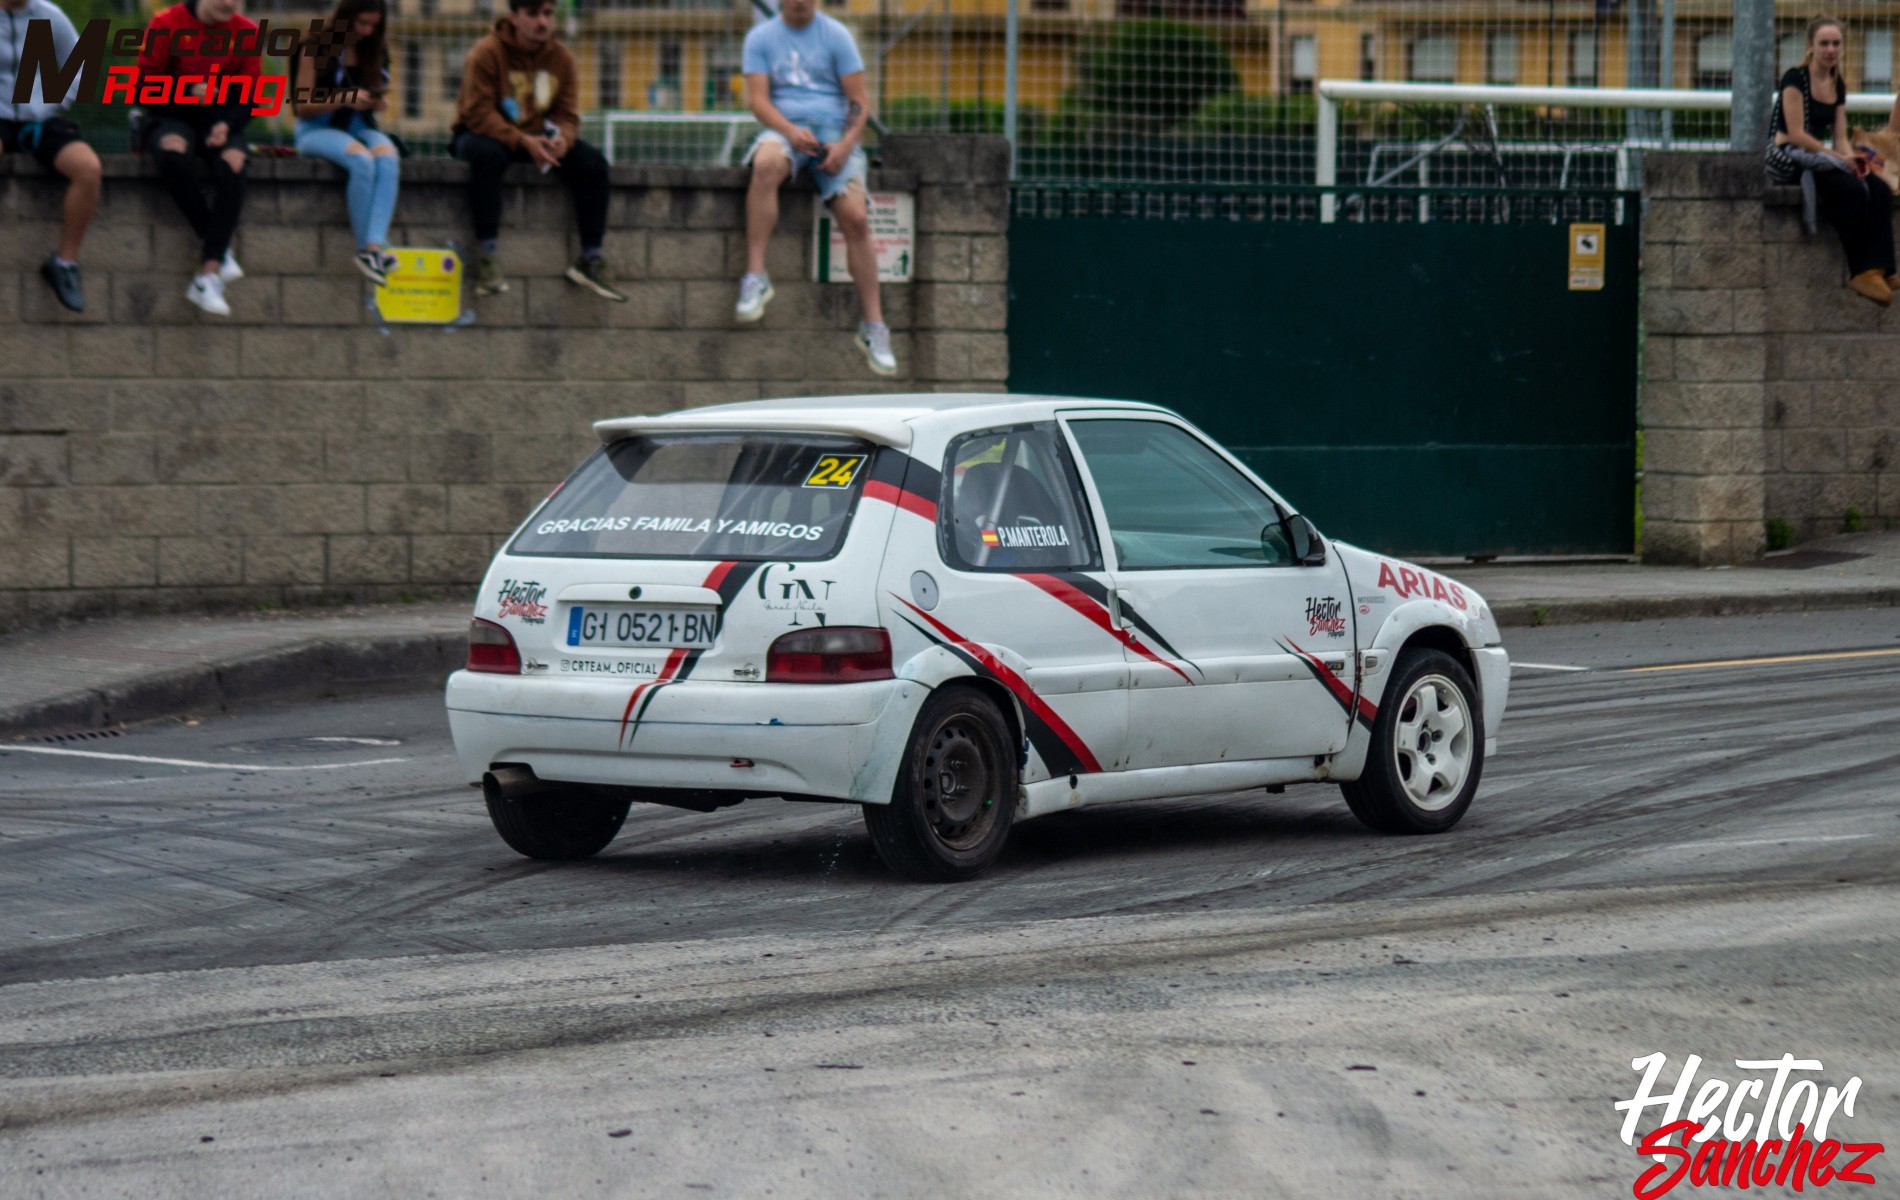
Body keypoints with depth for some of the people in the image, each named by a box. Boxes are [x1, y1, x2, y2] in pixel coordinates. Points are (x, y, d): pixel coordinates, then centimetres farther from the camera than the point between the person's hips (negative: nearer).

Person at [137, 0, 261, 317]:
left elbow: (249, 97, 5)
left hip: (220, 121, 2)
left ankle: (208, 275, -34)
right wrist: (189, 91, -20)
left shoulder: (246, 32, 2)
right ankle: (219, 246, -27)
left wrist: (228, 124, -15)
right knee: (172, 150, -38)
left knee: (233, 162, -33)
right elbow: (145, 86, -4)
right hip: (174, 117, -2)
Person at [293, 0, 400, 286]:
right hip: (318, 129, -4)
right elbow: (303, 106, -6)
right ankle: (365, 246, -28)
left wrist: (379, 101, -8)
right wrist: (343, 99, -21)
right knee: (362, 160, -37)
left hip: (359, 127, 4)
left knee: (388, 158, -33)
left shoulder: (375, 53, 10)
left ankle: (375, 245, -45)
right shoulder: (316, 50, -5)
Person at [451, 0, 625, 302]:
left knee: (593, 162, -15)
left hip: (537, 138, 5)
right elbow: (479, 114, -21)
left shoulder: (561, 57, 0)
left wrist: (562, 139, -25)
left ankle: (591, 259, -9)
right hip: (487, 133, -5)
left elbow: (567, 114, 0)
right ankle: (487, 254, -37)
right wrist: (523, 142, -32)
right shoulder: (486, 53, -17)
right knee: (486, 154, -41)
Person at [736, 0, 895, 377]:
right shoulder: (761, 38, 9)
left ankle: (873, 327, -12)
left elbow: (859, 101, 5)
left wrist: (846, 144, -13)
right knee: (766, 165, -38)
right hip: (783, 129, -1)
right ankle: (755, 278, -37)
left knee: (855, 217, -20)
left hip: (833, 132, 1)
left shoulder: (836, 36, 8)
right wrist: (790, 131, -19)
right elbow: (758, 98, 0)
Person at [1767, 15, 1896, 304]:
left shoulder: (1838, 85, 13)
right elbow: (1795, 134, -17)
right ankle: (1860, 271, -23)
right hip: (1788, 160, -7)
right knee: (1852, 189, -31)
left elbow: (1840, 138, 11)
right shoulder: (1795, 78, -10)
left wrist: (1853, 159, -12)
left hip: (1819, 159, 7)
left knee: (1879, 189, -19)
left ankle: (1877, 269, -28)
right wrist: (1841, 159, -21)